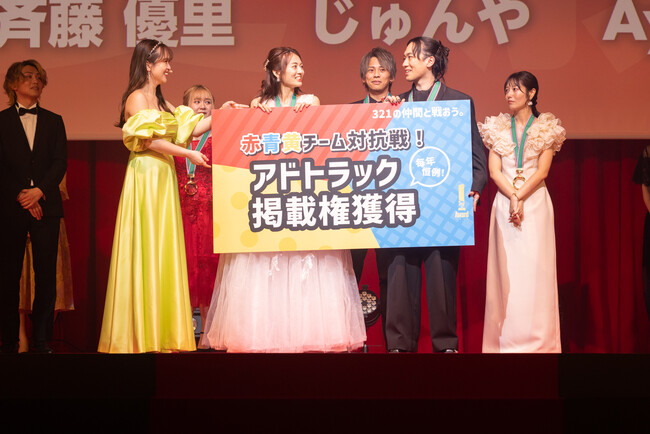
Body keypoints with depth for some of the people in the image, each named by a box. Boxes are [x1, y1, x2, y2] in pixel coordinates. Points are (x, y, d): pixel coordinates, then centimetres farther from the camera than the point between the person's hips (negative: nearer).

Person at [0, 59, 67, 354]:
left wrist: (39, 191, -10)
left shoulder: (53, 121, 16)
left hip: (46, 206, 2)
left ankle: (42, 340, -1)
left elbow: (60, 162, 5)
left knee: (46, 275, -4)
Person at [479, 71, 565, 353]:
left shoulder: (545, 128, 5)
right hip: (504, 203, 2)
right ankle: (506, 340, 1)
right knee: (506, 268, -1)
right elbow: (494, 171, 2)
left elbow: (542, 171, -4)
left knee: (534, 268, -6)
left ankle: (537, 340, -4)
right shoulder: (498, 128, 11)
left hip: (535, 203, -2)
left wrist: (520, 198, -15)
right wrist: (512, 198, -12)